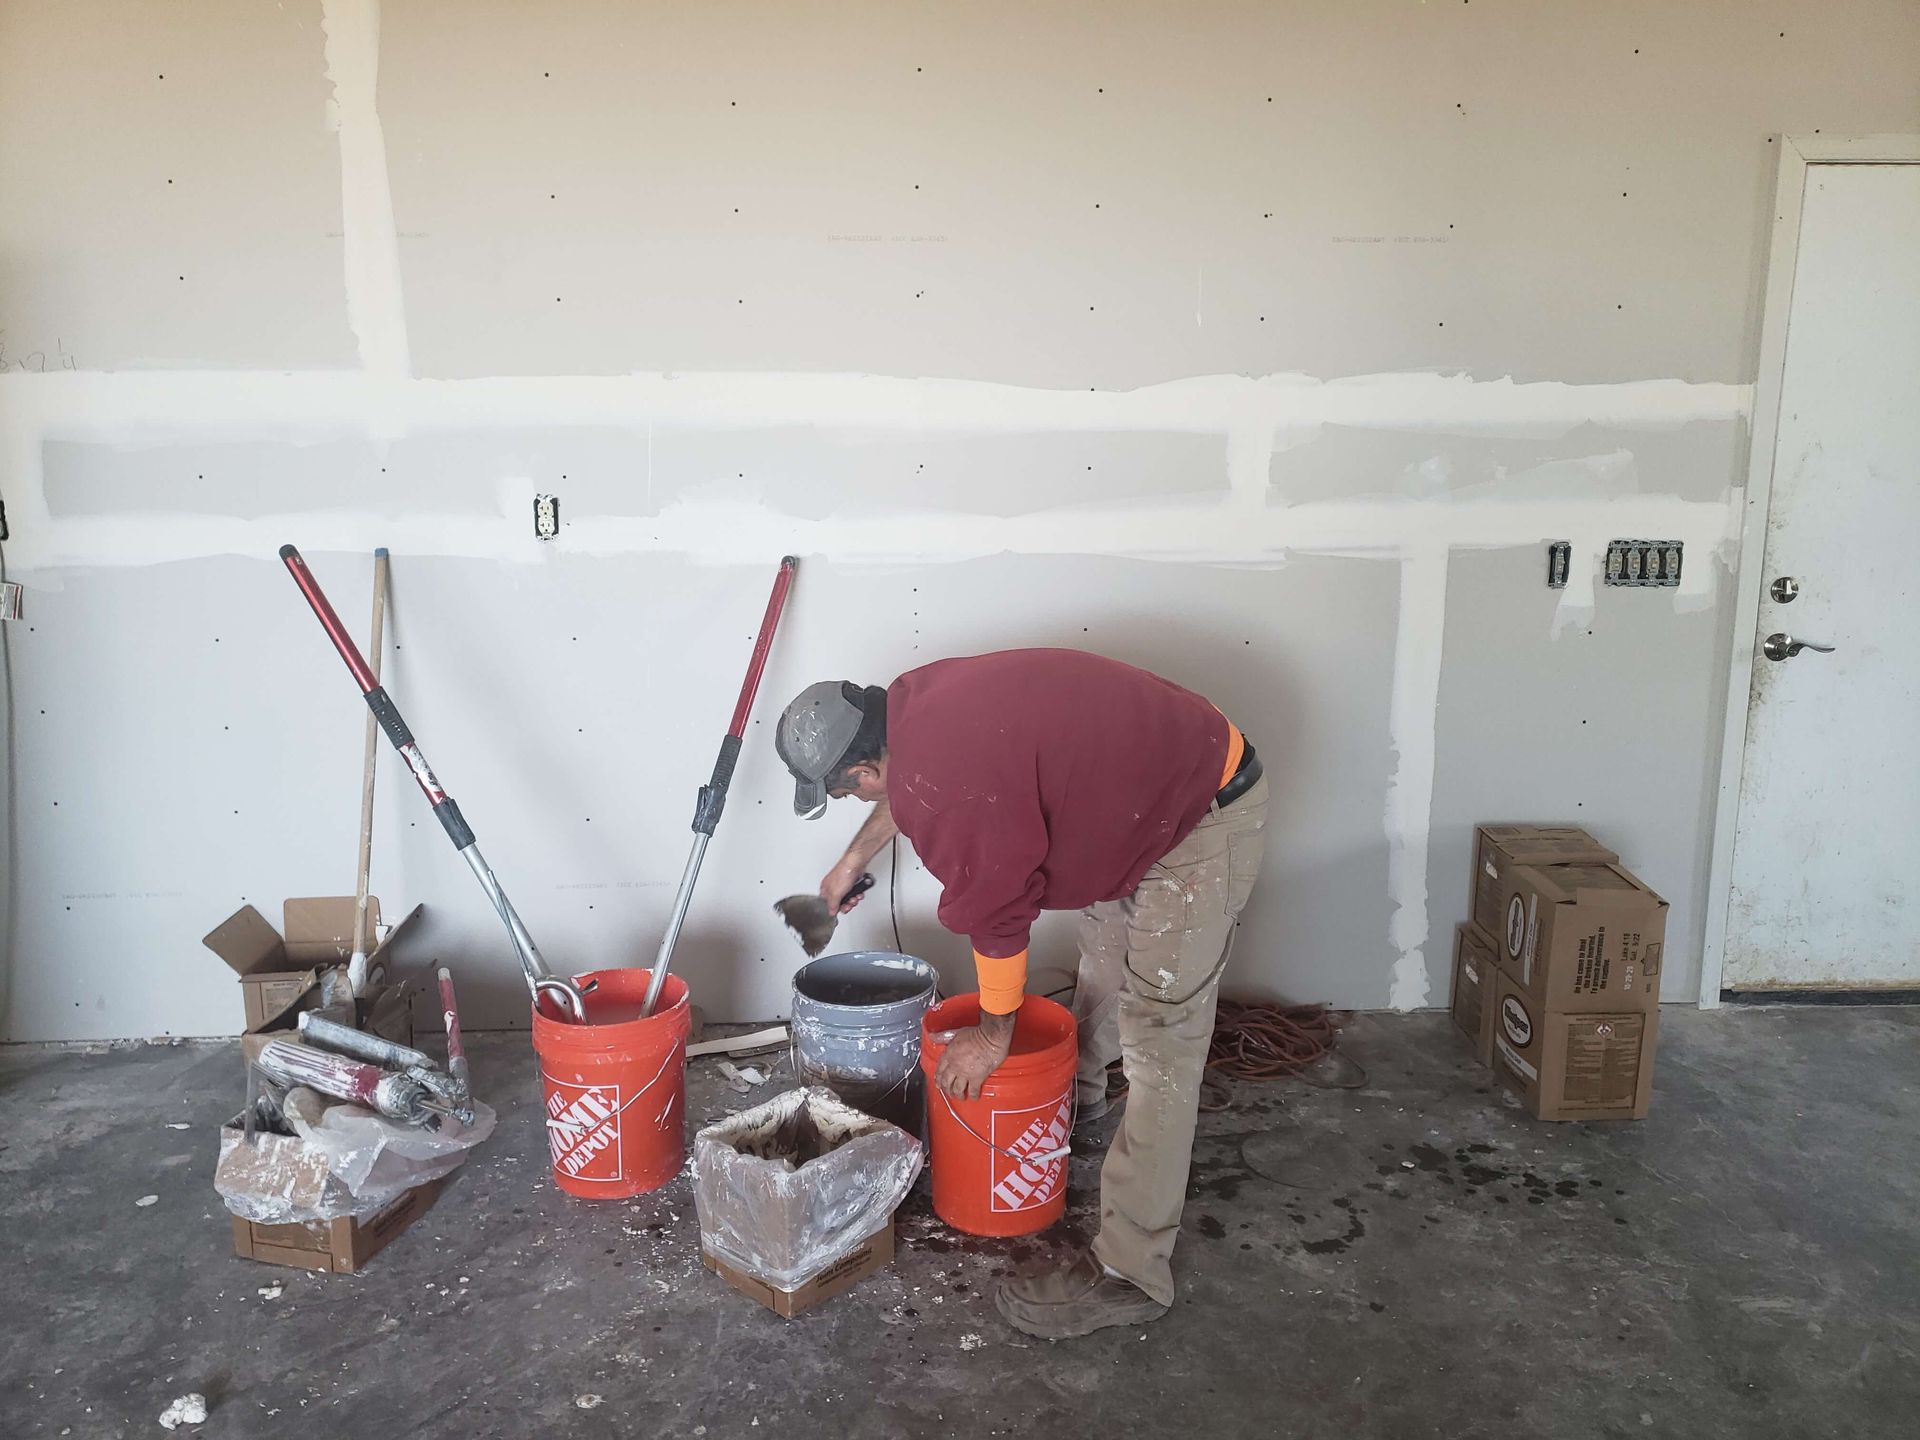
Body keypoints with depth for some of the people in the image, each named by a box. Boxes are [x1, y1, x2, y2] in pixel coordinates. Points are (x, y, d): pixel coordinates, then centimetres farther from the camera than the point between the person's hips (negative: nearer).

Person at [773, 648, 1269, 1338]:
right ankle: (1080, 1093, 57)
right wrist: (851, 860, 33)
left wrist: (994, 1033, -2)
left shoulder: (952, 788, -31)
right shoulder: (911, 700, -3)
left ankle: (1129, 1273, 1)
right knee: (1105, 945, 30)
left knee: (1159, 1046, -7)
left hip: (1206, 822, -10)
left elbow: (997, 916, -18)